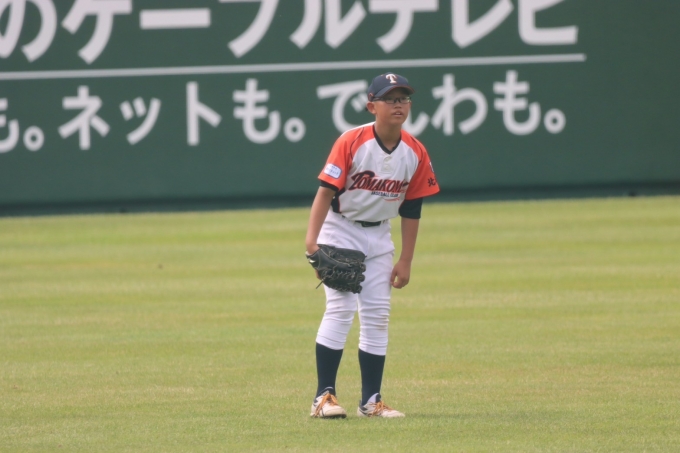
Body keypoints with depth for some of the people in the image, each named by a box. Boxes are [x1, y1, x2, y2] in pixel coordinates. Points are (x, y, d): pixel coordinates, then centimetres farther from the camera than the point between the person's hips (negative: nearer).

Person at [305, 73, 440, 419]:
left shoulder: (416, 153, -5)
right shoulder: (351, 142, -19)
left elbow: (411, 209, 2)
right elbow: (326, 191, -20)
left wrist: (405, 261, 2)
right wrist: (312, 240, -30)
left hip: (378, 236, 5)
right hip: (340, 230, -5)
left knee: (377, 315, 3)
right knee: (341, 307, -15)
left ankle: (371, 401, 7)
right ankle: (324, 396, -14)